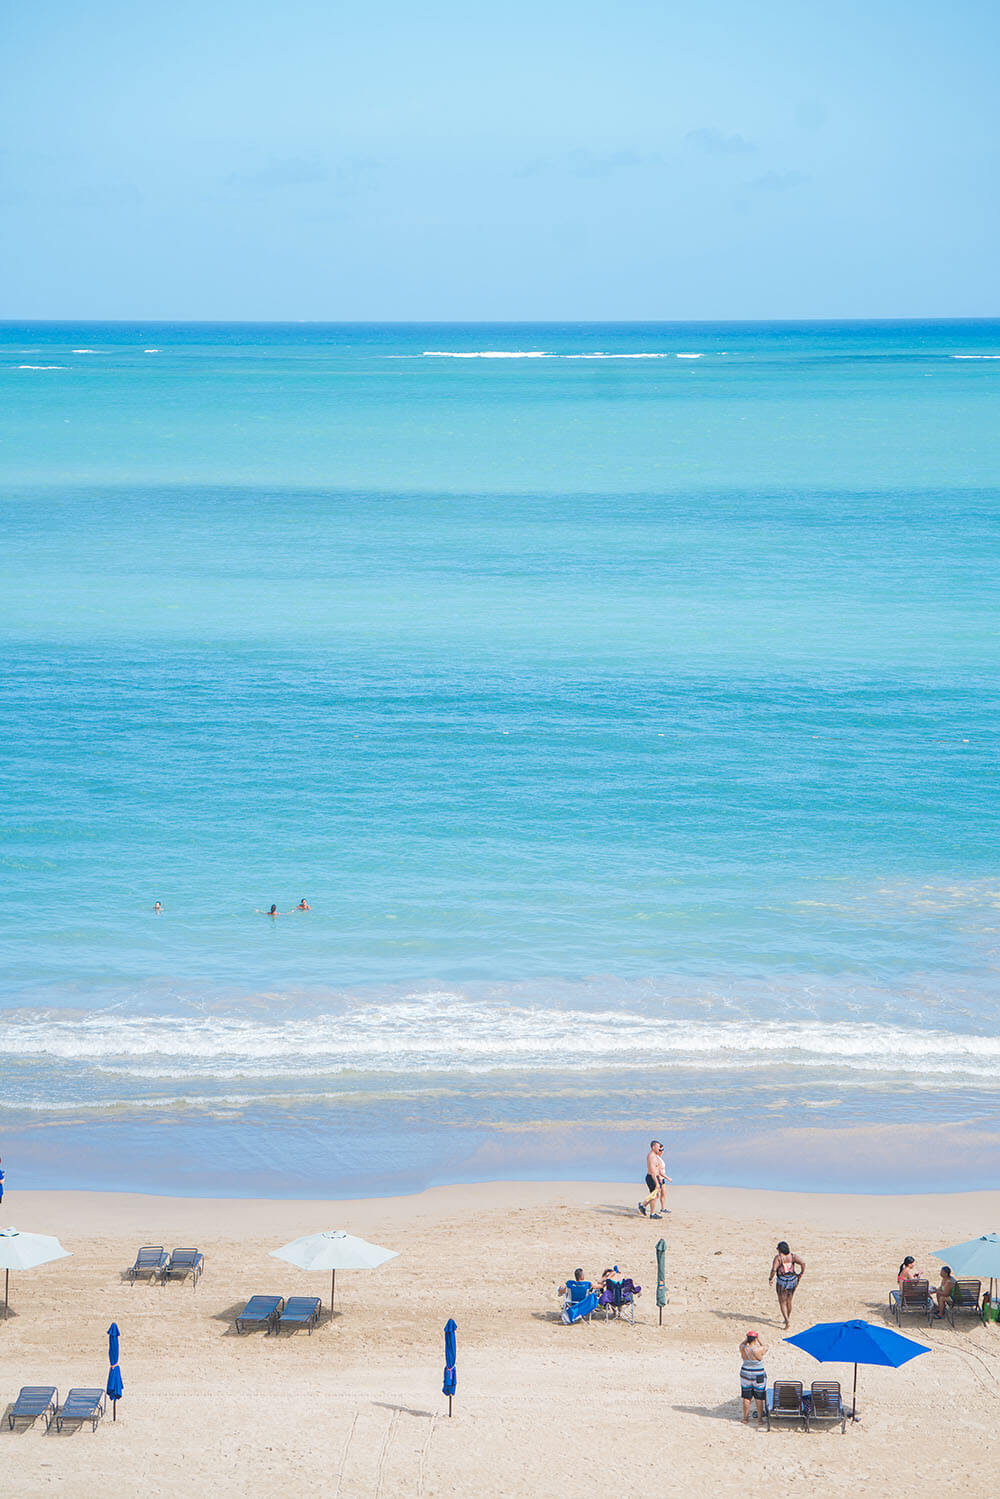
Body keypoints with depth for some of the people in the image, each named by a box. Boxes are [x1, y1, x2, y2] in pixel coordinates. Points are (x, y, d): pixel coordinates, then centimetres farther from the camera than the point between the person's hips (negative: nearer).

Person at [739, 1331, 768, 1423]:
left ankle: (746, 1418, 16)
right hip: (758, 1377, -3)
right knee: (759, 1398, 9)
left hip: (745, 1374, 3)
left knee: (746, 1398, 11)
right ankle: (760, 1418, 15)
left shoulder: (743, 1349, -10)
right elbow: (765, 1348, 5)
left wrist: (747, 1338, 18)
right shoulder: (759, 1349, -18)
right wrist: (758, 1339, 8)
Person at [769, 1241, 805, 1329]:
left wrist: (770, 1279, -5)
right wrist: (801, 1273, 2)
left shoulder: (778, 1257, -12)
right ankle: (788, 1318, 34)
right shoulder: (793, 1256, -1)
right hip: (793, 1280, 4)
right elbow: (803, 1263, -10)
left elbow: (774, 1269, -19)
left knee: (782, 1302, 3)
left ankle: (787, 1321, -13)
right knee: (789, 1300, 22)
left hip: (782, 1282, -4)